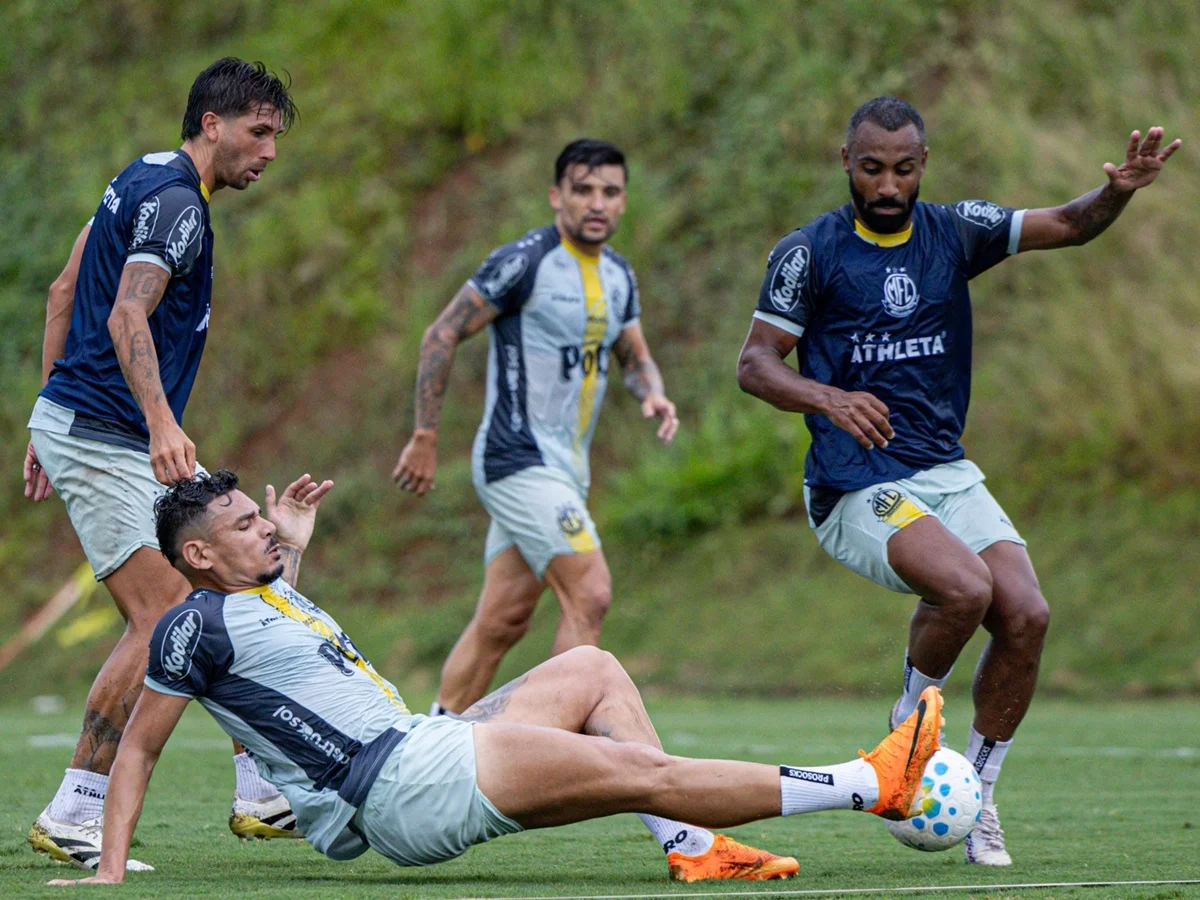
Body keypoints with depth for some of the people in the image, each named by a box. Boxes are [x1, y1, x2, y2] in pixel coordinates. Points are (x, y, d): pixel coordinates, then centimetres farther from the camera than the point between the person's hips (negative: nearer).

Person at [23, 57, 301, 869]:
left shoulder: (143, 183, 17)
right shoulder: (174, 201, -14)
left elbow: (64, 294, 22)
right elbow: (127, 318, -28)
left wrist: (53, 422, 23)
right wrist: (162, 424, -41)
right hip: (104, 438, -11)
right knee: (165, 621, -16)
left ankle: (265, 795, 15)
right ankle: (72, 819, -13)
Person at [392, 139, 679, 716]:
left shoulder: (619, 276, 11)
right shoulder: (523, 262, -13)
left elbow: (634, 357, 24)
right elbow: (441, 336, -9)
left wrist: (652, 394, 0)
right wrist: (425, 438, -11)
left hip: (565, 467, 8)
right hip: (518, 459, -8)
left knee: (502, 621, 8)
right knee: (590, 593, -18)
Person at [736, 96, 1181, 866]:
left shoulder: (954, 232, 7)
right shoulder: (809, 252, -3)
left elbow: (1068, 225, -1)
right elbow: (755, 363, -3)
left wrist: (1118, 191, -23)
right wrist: (828, 398, -23)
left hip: (948, 472, 5)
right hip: (856, 486, -4)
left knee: (1027, 615, -15)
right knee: (964, 588, -29)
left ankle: (978, 794, 3)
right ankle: (910, 729, -1)